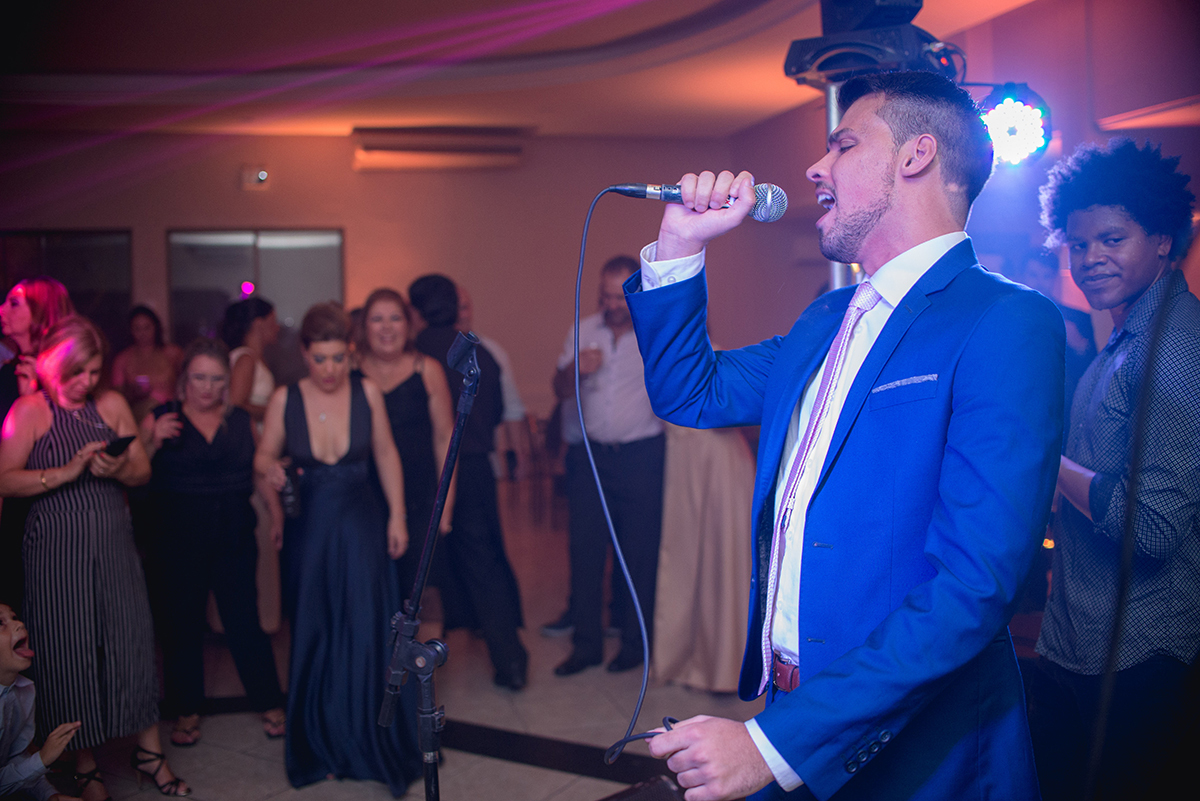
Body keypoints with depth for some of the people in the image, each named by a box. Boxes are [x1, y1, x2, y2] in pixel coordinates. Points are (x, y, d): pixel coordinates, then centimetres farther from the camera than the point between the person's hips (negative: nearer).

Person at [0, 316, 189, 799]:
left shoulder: (112, 405, 9)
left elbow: (143, 471, 8)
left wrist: (117, 469, -12)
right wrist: (66, 472, -19)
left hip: (114, 542, 4)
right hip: (57, 547, -3)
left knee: (133, 639, 4)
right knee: (70, 649, 3)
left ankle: (148, 751, 19)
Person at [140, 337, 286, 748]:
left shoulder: (240, 420, 9)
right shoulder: (161, 419, 1)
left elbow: (259, 471, 12)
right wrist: (154, 442, -19)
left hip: (234, 534, 1)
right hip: (179, 539, -1)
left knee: (244, 618, 2)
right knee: (183, 621, 6)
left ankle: (269, 704, 16)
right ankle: (187, 710, 23)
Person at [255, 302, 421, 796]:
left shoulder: (367, 392, -6)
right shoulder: (284, 400, -6)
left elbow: (385, 455, 3)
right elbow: (264, 455, 3)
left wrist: (396, 516, 2)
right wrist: (270, 470, -20)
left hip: (361, 525, -1)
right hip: (308, 529, 1)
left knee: (366, 634, -1)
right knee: (314, 639, 11)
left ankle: (371, 741, 16)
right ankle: (324, 743, 29)